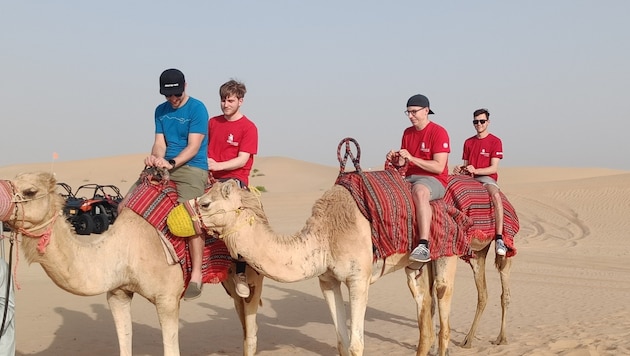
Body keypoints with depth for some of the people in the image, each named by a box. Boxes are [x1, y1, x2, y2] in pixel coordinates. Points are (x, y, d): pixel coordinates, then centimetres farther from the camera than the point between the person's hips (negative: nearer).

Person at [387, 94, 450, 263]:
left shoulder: (438, 132, -7)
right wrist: (395, 160, -5)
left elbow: (439, 167, -15)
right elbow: (403, 163, 20)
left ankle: (424, 246, -49)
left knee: (420, 191, -40)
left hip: (434, 180, -8)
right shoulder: (407, 132, 15)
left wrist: (412, 158, -19)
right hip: (410, 178, 8)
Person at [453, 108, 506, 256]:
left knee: (496, 195, -36)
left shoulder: (495, 141, 2)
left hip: (486, 178, -5)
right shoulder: (468, 142, 17)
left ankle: (499, 239, -39)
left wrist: (475, 170, -20)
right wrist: (460, 169, -5)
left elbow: (494, 168, -6)